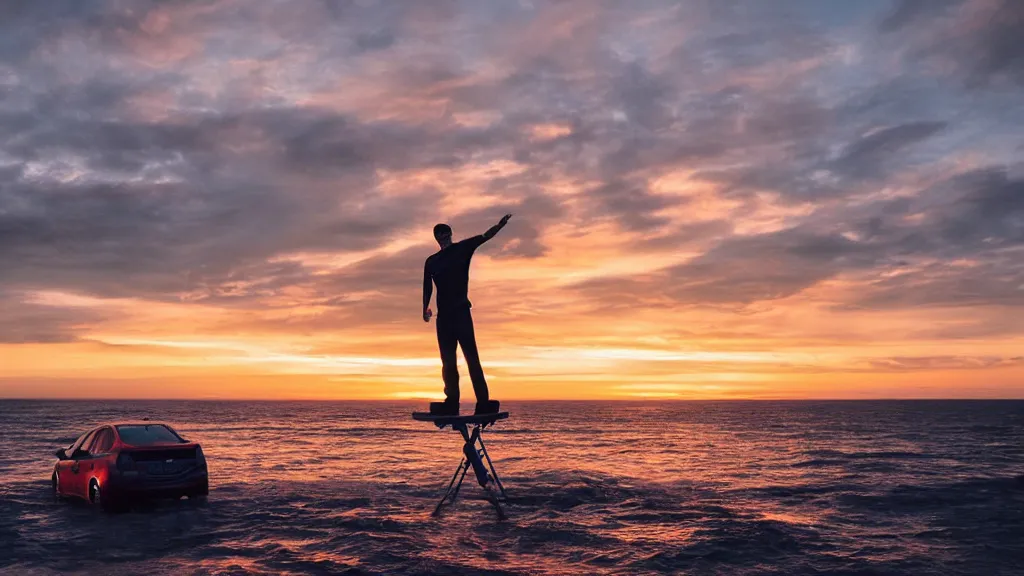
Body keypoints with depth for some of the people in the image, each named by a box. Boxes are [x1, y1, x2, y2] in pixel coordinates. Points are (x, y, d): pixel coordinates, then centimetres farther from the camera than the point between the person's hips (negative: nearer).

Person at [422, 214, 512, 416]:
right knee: (448, 361, 4)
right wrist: (426, 308, 2)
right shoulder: (431, 261, 17)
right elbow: (427, 288, 16)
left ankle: (483, 402, -15)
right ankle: (452, 403, 6)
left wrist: (500, 225, -21)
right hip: (443, 315, 5)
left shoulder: (462, 248, 7)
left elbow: (485, 236, -5)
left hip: (461, 311, -5)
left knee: (471, 357, -12)